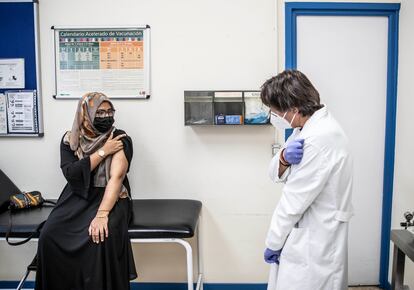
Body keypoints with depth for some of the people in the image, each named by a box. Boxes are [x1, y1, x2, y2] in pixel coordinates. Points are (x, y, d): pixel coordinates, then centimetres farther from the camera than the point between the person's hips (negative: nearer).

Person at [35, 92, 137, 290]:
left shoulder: (120, 140, -8)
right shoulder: (70, 140, 2)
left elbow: (116, 177, -20)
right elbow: (71, 173, -11)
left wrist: (102, 214, -32)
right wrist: (103, 152, -16)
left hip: (109, 198, -3)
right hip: (78, 198, 3)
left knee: (103, 235, -33)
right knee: (49, 235, -22)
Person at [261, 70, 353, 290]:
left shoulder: (321, 139, -25)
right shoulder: (309, 127, 6)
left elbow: (295, 199, -20)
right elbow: (276, 174, 8)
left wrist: (273, 243, -9)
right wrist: (284, 157, -14)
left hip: (314, 243, -9)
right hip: (305, 235, 9)